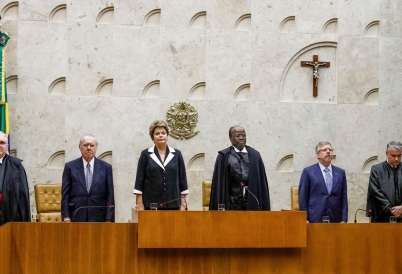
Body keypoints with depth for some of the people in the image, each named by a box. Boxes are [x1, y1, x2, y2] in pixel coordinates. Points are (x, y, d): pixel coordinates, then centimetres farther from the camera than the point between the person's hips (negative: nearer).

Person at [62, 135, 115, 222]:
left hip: (98, 218, 0)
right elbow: (65, 194, 5)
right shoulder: (70, 167, 7)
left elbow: (110, 195, 6)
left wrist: (109, 219, -1)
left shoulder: (106, 167, 7)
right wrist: (66, 217, -4)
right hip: (76, 218, 0)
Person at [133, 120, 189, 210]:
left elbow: (182, 180, 10)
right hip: (151, 205, -1)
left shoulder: (177, 154, 9)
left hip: (173, 205, 1)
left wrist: (183, 204, 5)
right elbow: (139, 181, 4)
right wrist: (140, 205, -3)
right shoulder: (145, 155, 5)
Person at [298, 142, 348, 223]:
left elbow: (344, 198, 11)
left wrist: (343, 220, 3)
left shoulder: (340, 173, 13)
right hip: (315, 220, -3)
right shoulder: (308, 172, 4)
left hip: (335, 220, 3)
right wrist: (305, 219, -5)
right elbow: (303, 197, 1)